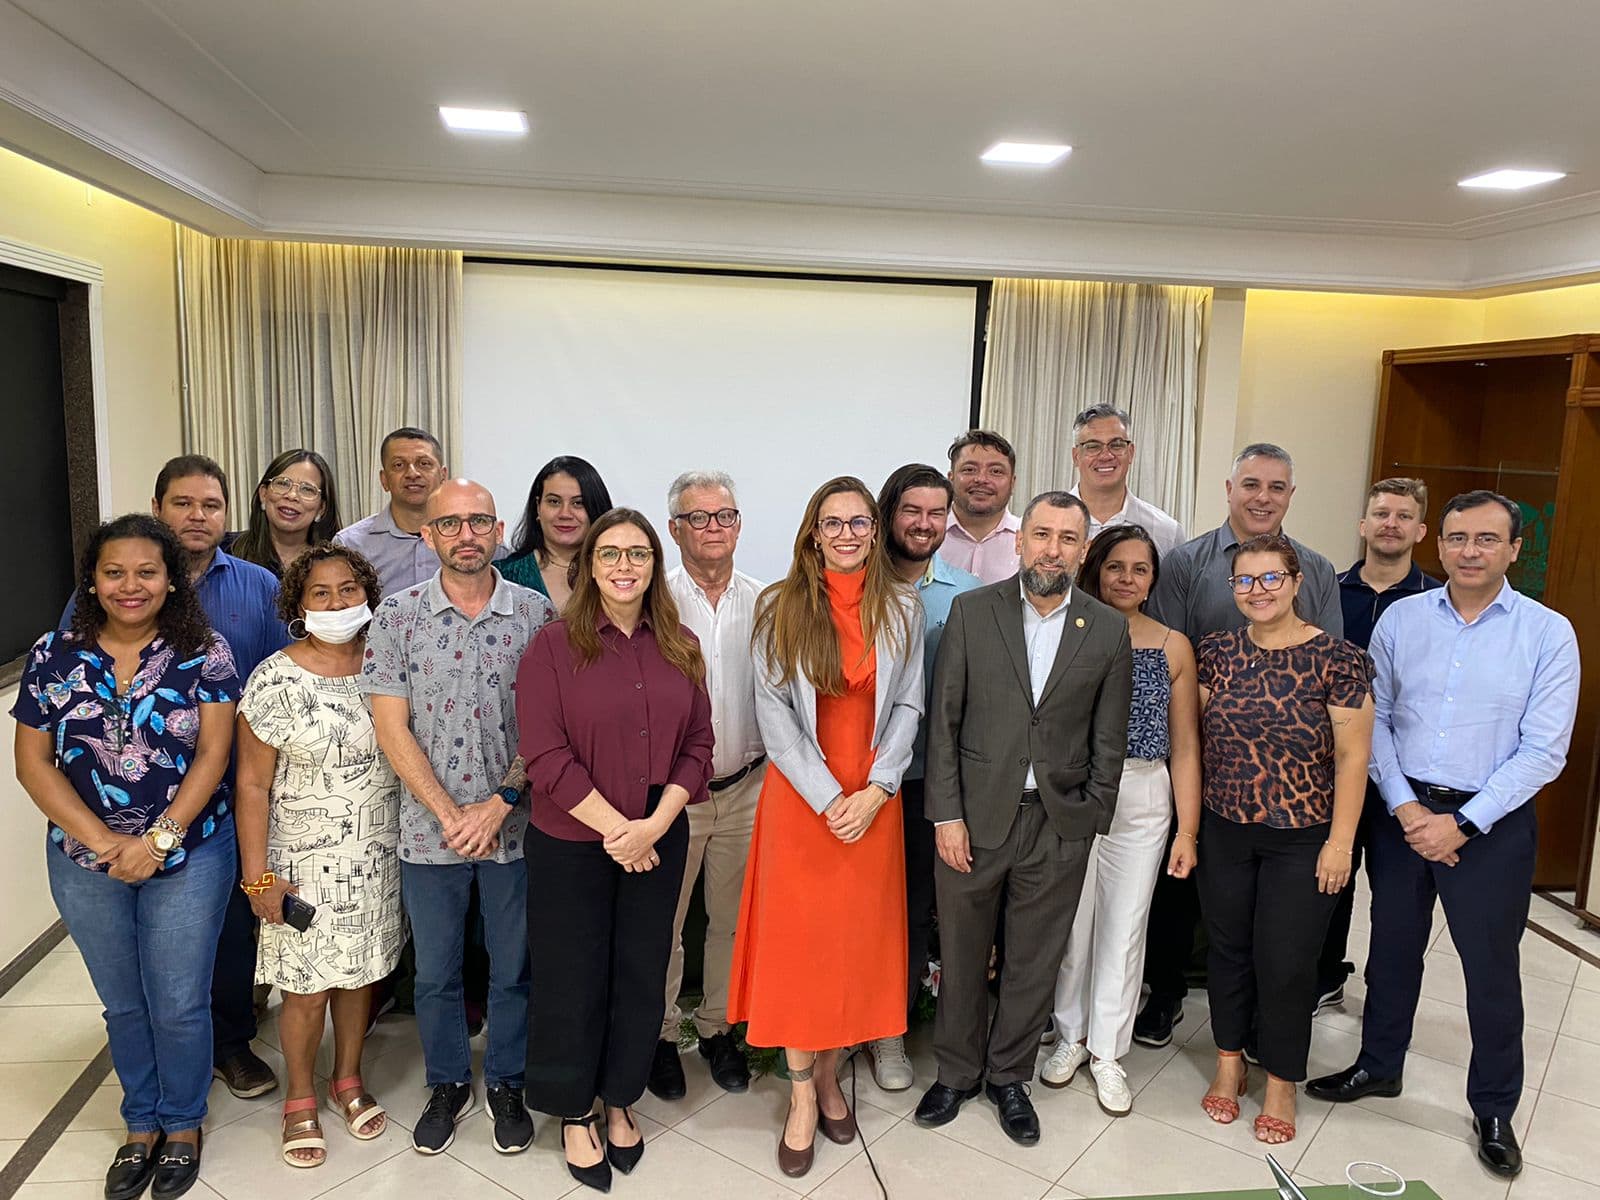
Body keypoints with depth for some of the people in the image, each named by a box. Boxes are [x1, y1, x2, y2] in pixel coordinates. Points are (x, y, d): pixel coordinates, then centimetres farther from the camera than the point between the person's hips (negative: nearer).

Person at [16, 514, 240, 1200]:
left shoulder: (204, 654, -8)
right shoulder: (53, 656, -2)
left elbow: (213, 755, -10)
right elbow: (33, 763, -1)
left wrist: (159, 840, -17)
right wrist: (101, 840, -12)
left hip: (188, 855, -2)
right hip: (85, 861, 2)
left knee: (179, 1005, 8)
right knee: (123, 1005, 18)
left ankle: (182, 1125, 32)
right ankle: (141, 1125, 39)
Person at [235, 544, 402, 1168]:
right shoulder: (276, 680, -12)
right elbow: (253, 783, -9)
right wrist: (258, 876, -11)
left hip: (378, 858, 4)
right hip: (307, 864, -3)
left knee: (360, 973, 16)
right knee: (308, 988, 7)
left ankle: (348, 1082, 38)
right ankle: (301, 1101, 31)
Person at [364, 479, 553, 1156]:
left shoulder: (536, 613, -4)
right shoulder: (398, 614, -3)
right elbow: (392, 727, -5)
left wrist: (499, 805, -13)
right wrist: (450, 813, -11)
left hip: (517, 826, 0)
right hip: (430, 829, 1)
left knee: (513, 968, 14)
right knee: (435, 971, 16)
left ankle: (507, 1084, 35)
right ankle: (448, 1085, 38)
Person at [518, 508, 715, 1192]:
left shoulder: (680, 648, 3)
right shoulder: (553, 647, -9)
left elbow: (697, 746, 1)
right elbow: (546, 756, -14)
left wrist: (653, 824, -12)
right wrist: (615, 828, -17)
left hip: (659, 843, 3)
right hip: (571, 846, -3)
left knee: (642, 975, 14)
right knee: (573, 981, 10)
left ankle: (619, 1102, 37)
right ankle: (574, 1115, 33)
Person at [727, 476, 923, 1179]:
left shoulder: (901, 610, 2)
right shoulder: (780, 609, -3)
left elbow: (907, 706, 2)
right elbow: (774, 711, -7)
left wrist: (875, 791, -10)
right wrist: (827, 798, -13)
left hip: (872, 801, 2)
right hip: (799, 798, -2)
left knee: (857, 941, 10)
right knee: (797, 941, 4)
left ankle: (829, 1077, 29)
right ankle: (801, 1096, 19)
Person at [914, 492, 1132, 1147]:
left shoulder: (1109, 631, 0)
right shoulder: (972, 611, -3)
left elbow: (1109, 741, 4)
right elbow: (943, 720, -4)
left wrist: (1090, 823, 1)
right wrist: (946, 814, -8)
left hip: (1059, 825, 1)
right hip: (973, 817, -1)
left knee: (1035, 962, 14)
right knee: (961, 956, 13)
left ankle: (1008, 1076, 36)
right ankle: (957, 1072, 35)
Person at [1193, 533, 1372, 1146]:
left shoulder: (1338, 659, -11)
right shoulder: (1216, 651, -1)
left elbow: (1352, 756, -9)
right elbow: (1197, 736, 6)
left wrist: (1340, 842, -9)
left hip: (1302, 839, -3)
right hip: (1224, 831, 3)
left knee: (1285, 962, 7)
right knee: (1228, 950, 15)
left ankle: (1281, 1084, 28)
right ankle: (1229, 1063, 35)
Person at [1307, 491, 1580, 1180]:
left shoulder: (1548, 633, -7)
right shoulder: (1400, 619, -1)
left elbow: (1543, 752, -9)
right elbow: (1374, 722, 1)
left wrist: (1461, 823, -14)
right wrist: (1406, 808, -10)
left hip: (1491, 823, -2)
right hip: (1402, 811, 2)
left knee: (1491, 968, 9)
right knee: (1393, 947, 16)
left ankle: (1494, 1110, 30)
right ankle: (1378, 1066, 37)